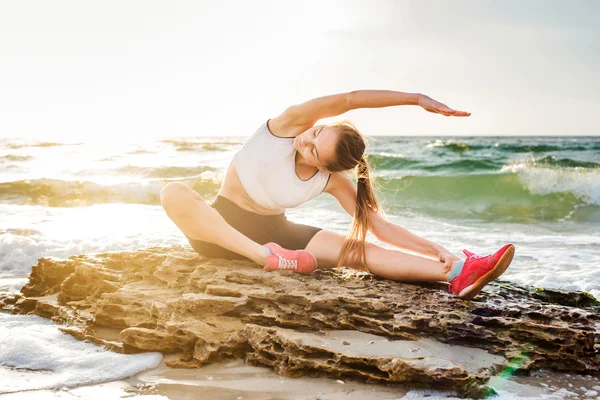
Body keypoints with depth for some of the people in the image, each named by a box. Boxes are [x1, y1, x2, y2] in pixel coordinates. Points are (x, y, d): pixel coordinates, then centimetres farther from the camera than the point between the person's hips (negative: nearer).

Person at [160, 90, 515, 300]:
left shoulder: (333, 182, -13)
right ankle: (269, 258, -43)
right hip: (220, 225, -1)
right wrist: (417, 98, -39)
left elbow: (380, 227, -13)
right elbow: (349, 100, -35)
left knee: (354, 250, -21)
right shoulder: (291, 124, -20)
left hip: (273, 232, 1)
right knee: (174, 194, -37)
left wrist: (434, 249, -26)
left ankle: (458, 273, -33)